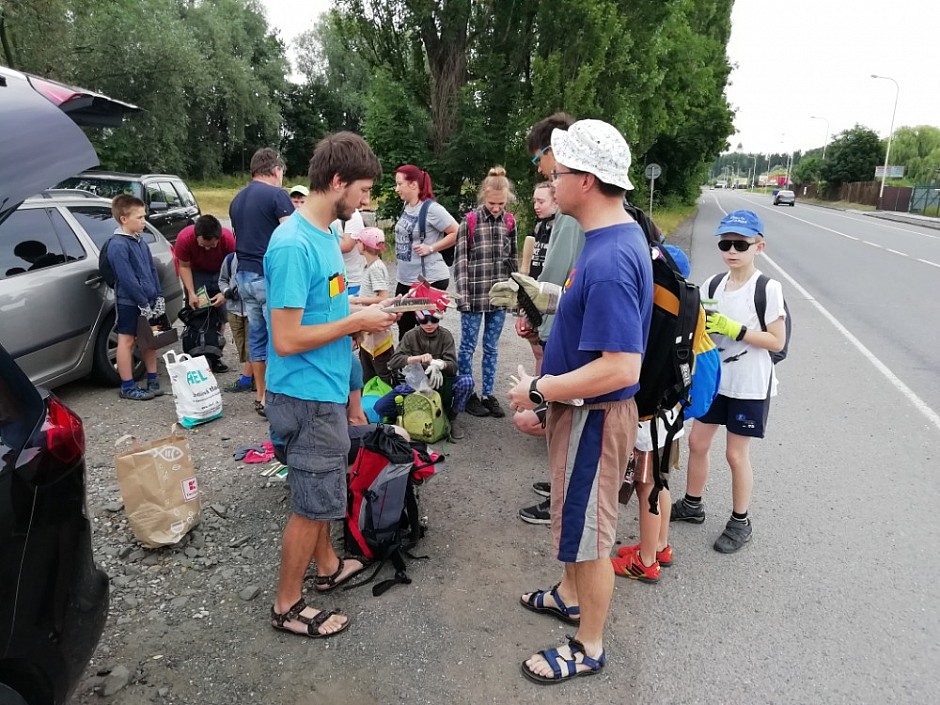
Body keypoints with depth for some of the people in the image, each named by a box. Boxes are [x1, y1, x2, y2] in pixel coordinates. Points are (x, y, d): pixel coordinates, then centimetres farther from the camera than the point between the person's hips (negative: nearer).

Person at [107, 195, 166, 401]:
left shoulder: (141, 241, 10)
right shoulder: (117, 245, -16)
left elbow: (152, 270, 13)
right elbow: (127, 278, -20)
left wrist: (158, 297, 6)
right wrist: (143, 303, -20)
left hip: (149, 300, 8)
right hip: (129, 302, -8)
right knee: (127, 340, 2)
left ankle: (153, 380, 26)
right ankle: (128, 387, 9)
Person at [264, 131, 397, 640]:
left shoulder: (325, 234, 6)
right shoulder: (293, 245, -24)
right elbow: (287, 340, -26)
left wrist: (361, 310, 2)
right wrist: (355, 323, -18)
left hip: (325, 389, 9)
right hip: (307, 397, -9)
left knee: (321, 491, 24)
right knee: (313, 505, 5)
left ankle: (328, 567, 44)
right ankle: (287, 606, 24)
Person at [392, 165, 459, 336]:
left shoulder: (431, 209, -16)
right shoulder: (406, 206, 6)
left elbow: (457, 233, -15)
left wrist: (431, 248, -18)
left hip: (430, 279, -8)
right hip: (405, 279, 8)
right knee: (404, 327, 16)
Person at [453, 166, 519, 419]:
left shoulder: (509, 223, 5)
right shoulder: (470, 222, -6)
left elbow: (512, 260, 11)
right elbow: (460, 260, -6)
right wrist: (463, 295, -11)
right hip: (474, 295, -3)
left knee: (492, 348, 11)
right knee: (468, 346, 7)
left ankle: (488, 395, 23)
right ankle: (468, 395, 20)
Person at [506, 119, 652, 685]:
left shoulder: (609, 260, -29)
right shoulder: (620, 234, 4)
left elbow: (621, 368, -33)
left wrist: (539, 390, -24)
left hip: (594, 416, -10)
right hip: (580, 409, 10)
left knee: (587, 530, 9)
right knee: (576, 517, 27)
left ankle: (589, 648, 31)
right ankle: (571, 595, 51)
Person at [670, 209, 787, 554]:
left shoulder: (768, 289, -14)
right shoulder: (713, 285, 2)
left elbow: (777, 341, -16)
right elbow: (700, 327, 6)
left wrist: (733, 329, -24)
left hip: (750, 386, -5)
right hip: (714, 378, 6)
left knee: (736, 454, 4)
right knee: (697, 442, 13)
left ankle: (740, 522, 23)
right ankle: (692, 505, 33)